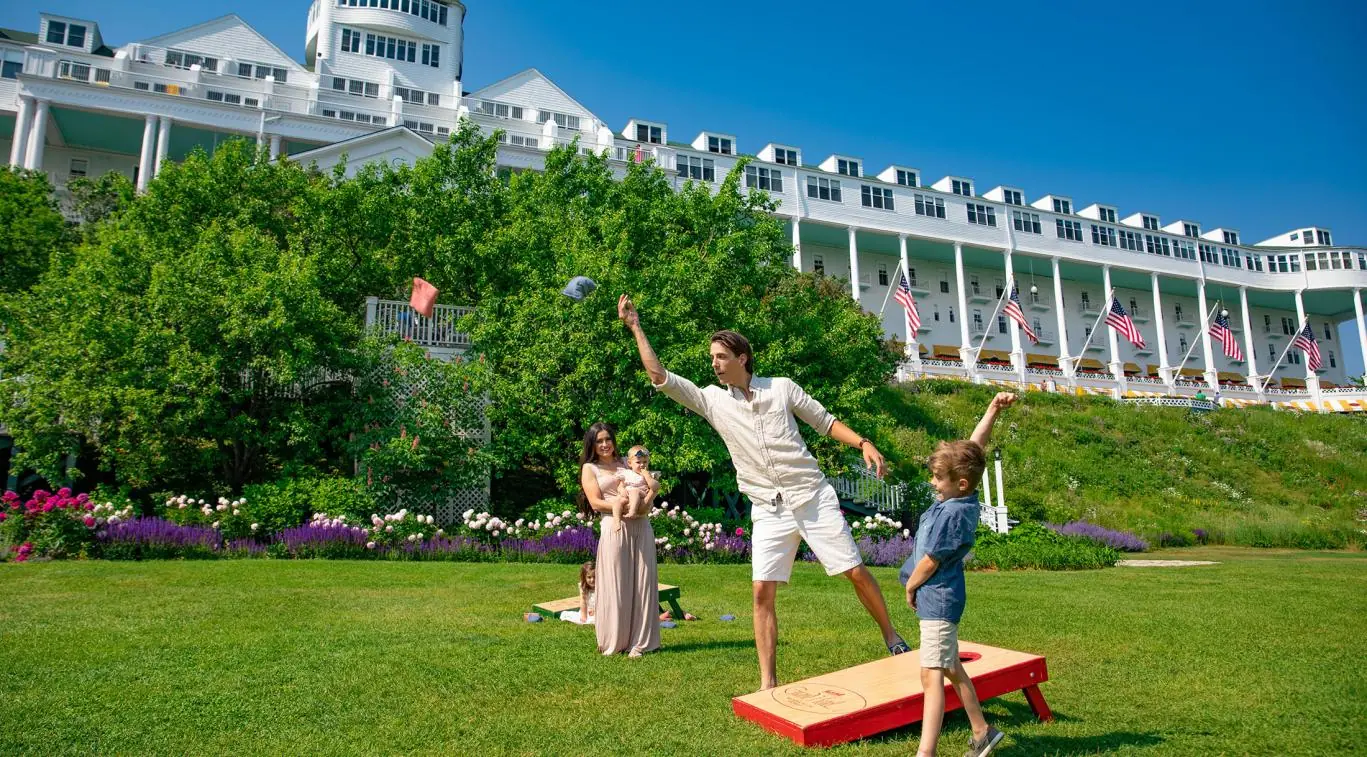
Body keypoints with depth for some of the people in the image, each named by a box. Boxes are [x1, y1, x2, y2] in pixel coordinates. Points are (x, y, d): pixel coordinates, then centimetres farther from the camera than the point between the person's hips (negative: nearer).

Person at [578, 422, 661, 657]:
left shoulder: (627, 463, 19)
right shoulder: (590, 468, 10)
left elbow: (654, 484, 12)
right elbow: (596, 503, -2)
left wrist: (645, 502, -8)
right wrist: (623, 505, -15)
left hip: (641, 526, 4)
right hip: (615, 526, -3)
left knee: (642, 581, 2)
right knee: (616, 585, -3)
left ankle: (639, 641, 9)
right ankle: (614, 642, 10)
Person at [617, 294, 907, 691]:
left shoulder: (782, 387, 0)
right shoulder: (711, 399, 2)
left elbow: (825, 421, 9)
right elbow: (660, 377, -2)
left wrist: (863, 443, -4)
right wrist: (635, 326, -5)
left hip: (815, 498, -1)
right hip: (769, 511, 1)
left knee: (856, 571, 2)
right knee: (762, 591, -6)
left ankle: (891, 637, 26)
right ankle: (768, 682, 6)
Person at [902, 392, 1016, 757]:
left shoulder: (953, 513, -24)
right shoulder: (963, 495, 1)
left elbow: (930, 562, -16)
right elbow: (975, 447, 9)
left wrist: (910, 589, -1)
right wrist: (993, 410, 3)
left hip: (938, 600, -10)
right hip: (941, 599, 10)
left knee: (932, 674, -12)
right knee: (951, 669, 20)